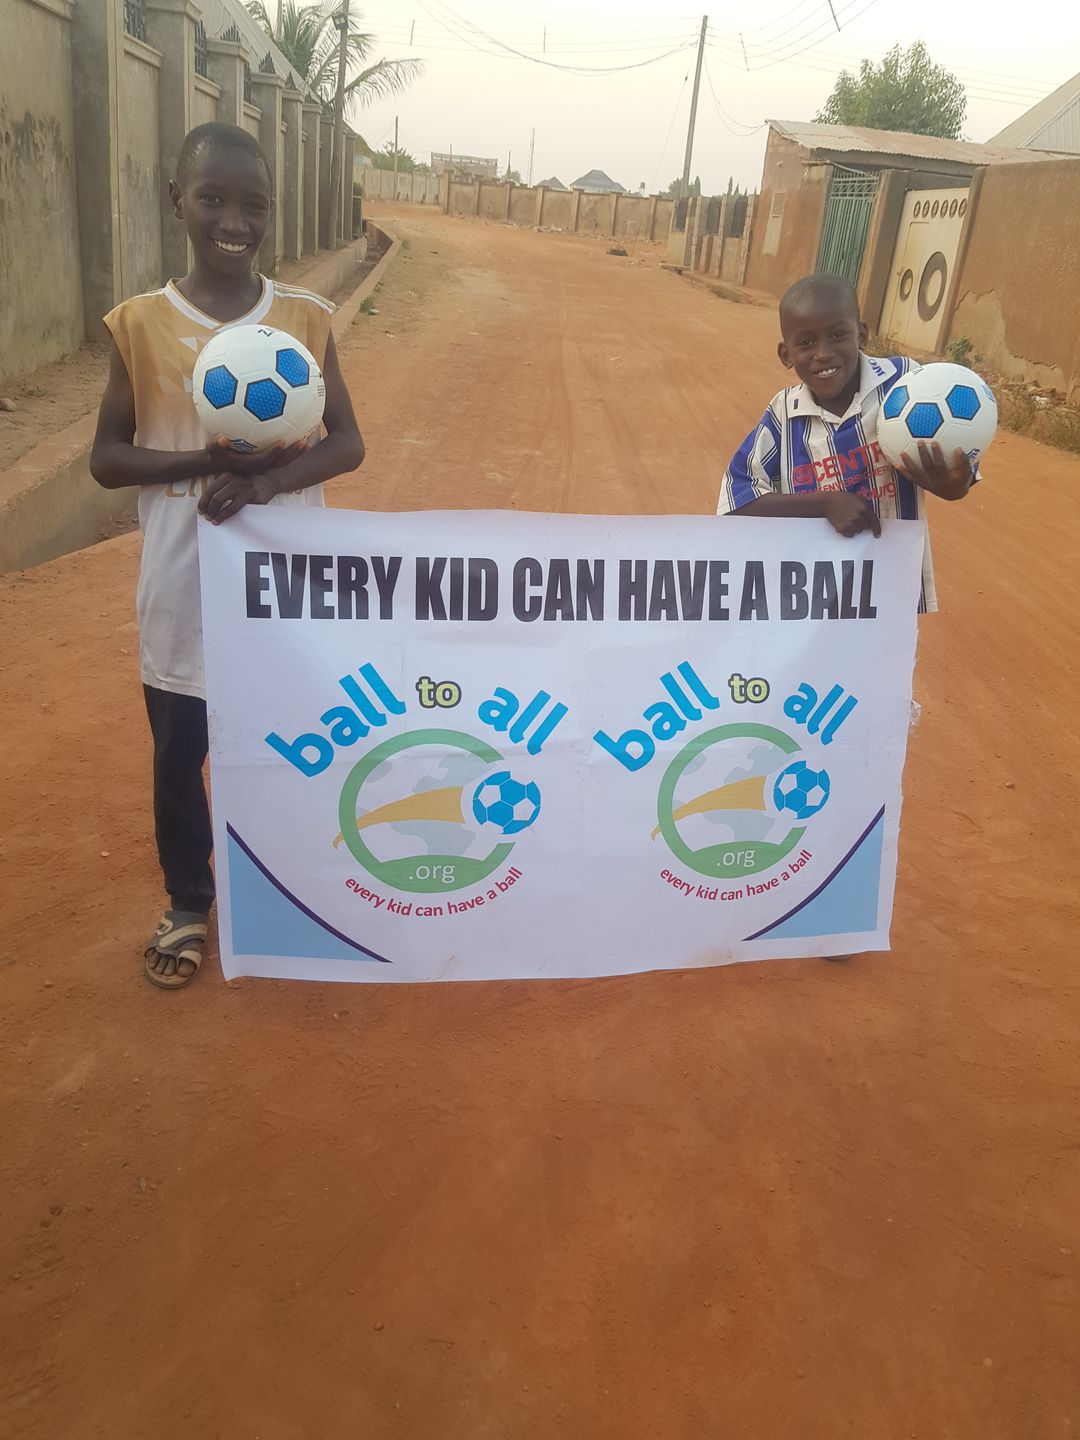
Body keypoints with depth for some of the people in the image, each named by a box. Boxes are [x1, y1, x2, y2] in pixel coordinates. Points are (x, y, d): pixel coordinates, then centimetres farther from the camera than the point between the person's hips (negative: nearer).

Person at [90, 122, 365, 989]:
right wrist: (209, 460, -20)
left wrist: (266, 479, -21)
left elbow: (348, 443, -2)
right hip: (184, 590, 0)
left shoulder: (305, 318, -2)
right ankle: (189, 903, 35)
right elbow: (107, 459, -3)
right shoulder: (140, 324, -4)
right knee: (180, 755, 12)